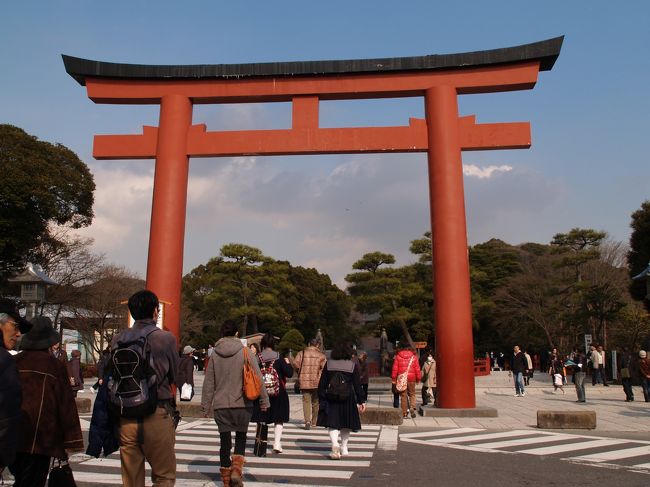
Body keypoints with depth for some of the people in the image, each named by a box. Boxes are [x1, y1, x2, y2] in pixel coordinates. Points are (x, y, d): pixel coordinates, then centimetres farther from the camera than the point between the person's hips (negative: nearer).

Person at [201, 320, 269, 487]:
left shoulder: (214, 354, 0)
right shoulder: (245, 352, -5)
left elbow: (209, 381, 3)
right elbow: (258, 378, -4)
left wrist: (206, 404, 11)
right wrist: (264, 400, 4)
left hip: (220, 405, 1)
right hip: (242, 404, -1)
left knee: (225, 441, 10)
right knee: (241, 437, 15)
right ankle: (236, 470, -4)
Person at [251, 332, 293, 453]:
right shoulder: (279, 358, -9)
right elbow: (289, 373, -9)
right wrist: (288, 363, 8)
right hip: (278, 394, -1)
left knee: (261, 420, 12)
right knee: (279, 420, 10)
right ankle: (277, 444, 3)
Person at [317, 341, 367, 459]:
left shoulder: (328, 364, 0)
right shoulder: (353, 366, -3)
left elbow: (322, 384, 2)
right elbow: (357, 385, -1)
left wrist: (321, 400, 8)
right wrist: (361, 401, 5)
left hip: (331, 399, 0)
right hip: (348, 399, 0)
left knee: (332, 424, 4)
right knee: (346, 425, 15)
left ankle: (335, 444, -19)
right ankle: (344, 449, 22)